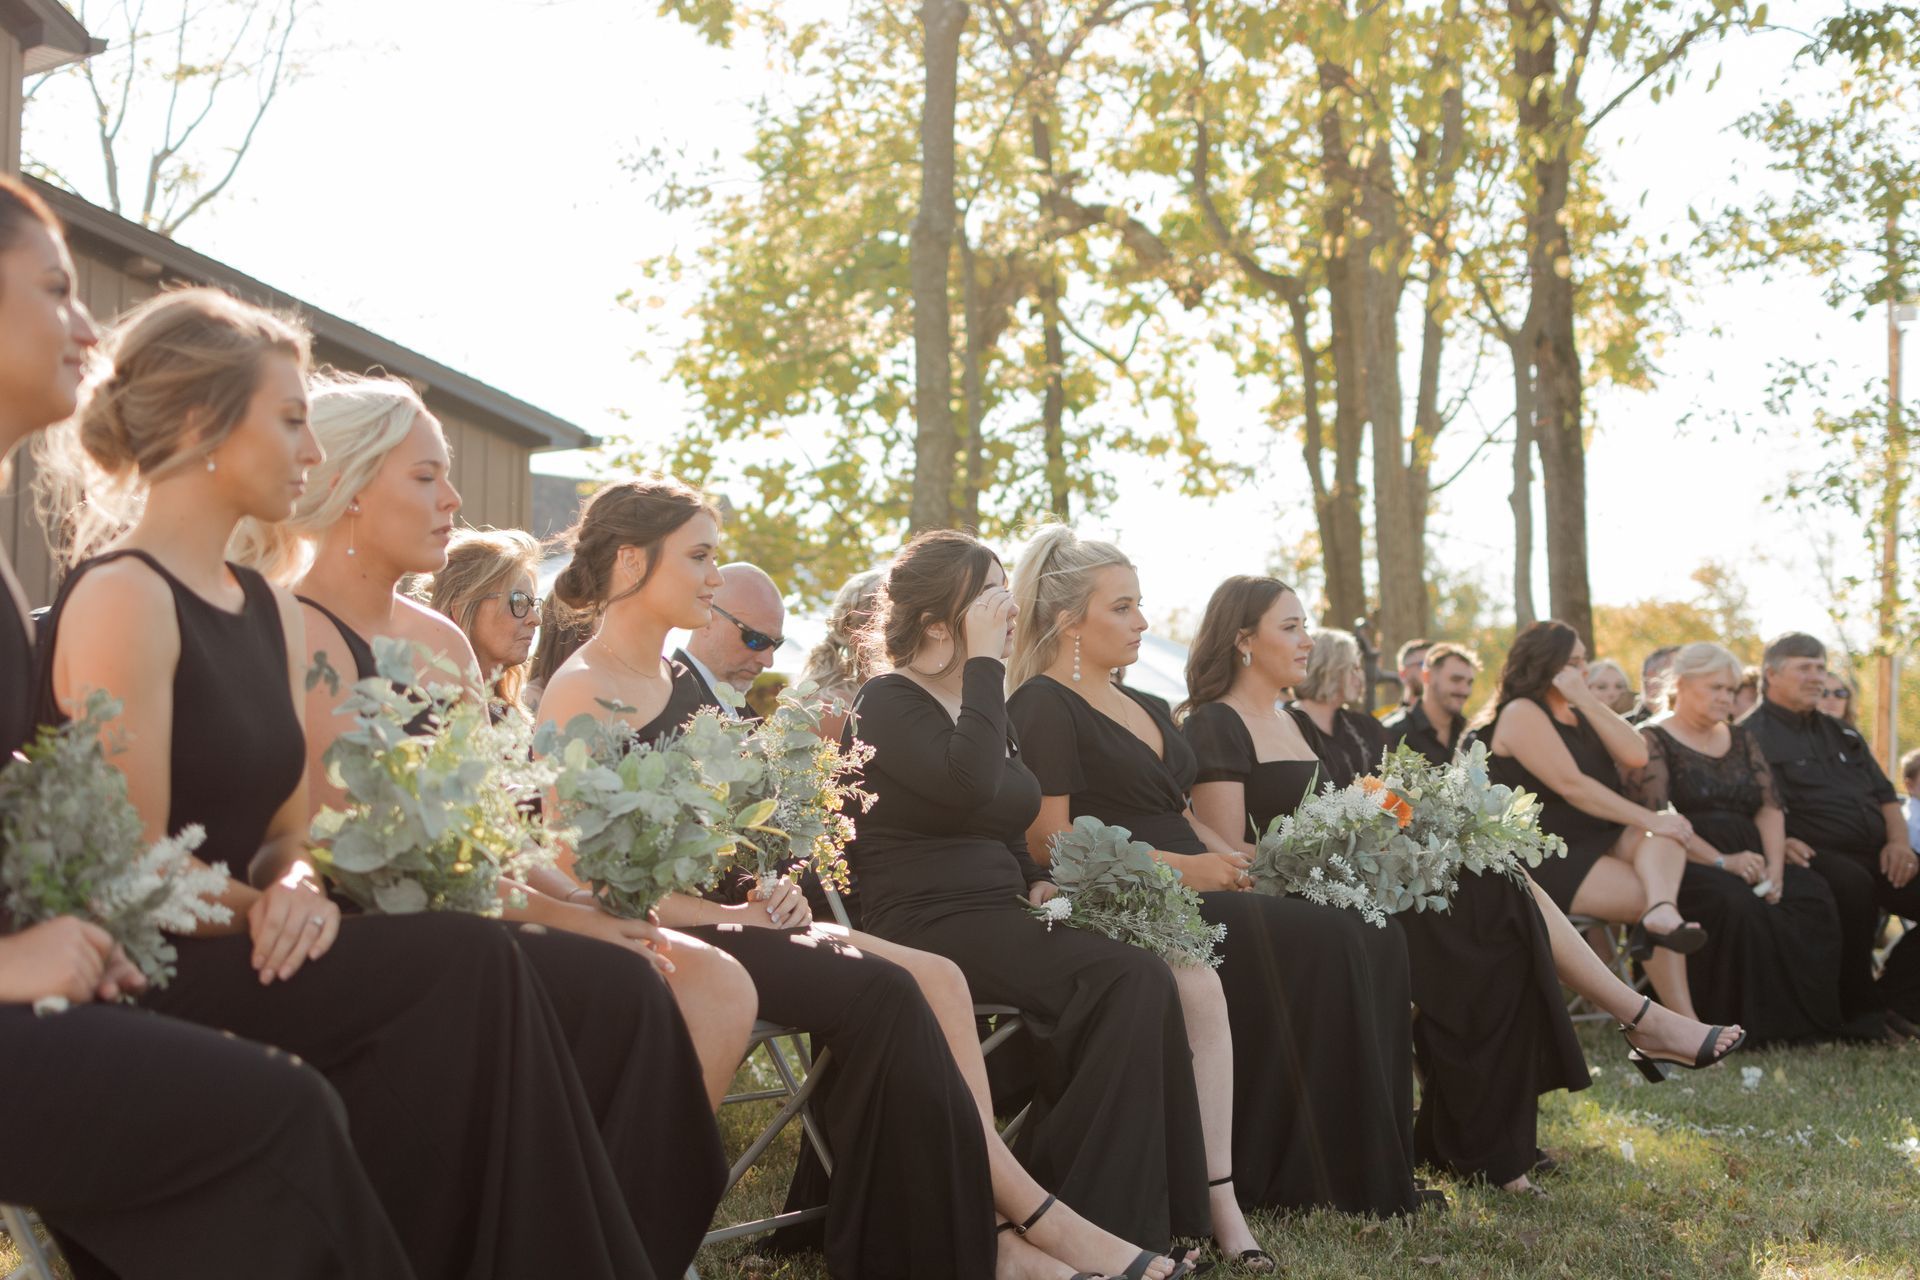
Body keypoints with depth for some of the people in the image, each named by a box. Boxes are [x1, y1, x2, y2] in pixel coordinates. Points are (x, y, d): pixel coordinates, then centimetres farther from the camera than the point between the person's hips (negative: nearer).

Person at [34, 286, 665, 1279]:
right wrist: (268, 909, -8)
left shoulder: (270, 611, 15)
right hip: (146, 986, -7)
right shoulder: (122, 597, -12)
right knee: (466, 966, -25)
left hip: (229, 962, 7)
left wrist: (297, 889, -8)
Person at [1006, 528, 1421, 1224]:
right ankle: (1293, 1174, -18)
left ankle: (1369, 1162, -13)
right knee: (1317, 942, -25)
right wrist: (1178, 867, -17)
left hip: (1191, 896, 8)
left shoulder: (1142, 709, 24)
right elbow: (1049, 839, -13)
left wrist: (1240, 864, 5)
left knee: (1371, 939, -12)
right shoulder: (1043, 706, -4)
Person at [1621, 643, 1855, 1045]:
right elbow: (1656, 818, -11)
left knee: (1814, 895, -20)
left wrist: (1774, 868, -8)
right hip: (1682, 866, -6)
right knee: (1735, 903, -36)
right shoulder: (1651, 740, 1)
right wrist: (1721, 862, -21)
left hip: (1748, 861, 6)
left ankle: (1804, 1019, -16)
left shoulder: (1741, 740, 22)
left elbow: (1770, 807, 11)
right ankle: (1746, 1023, -25)